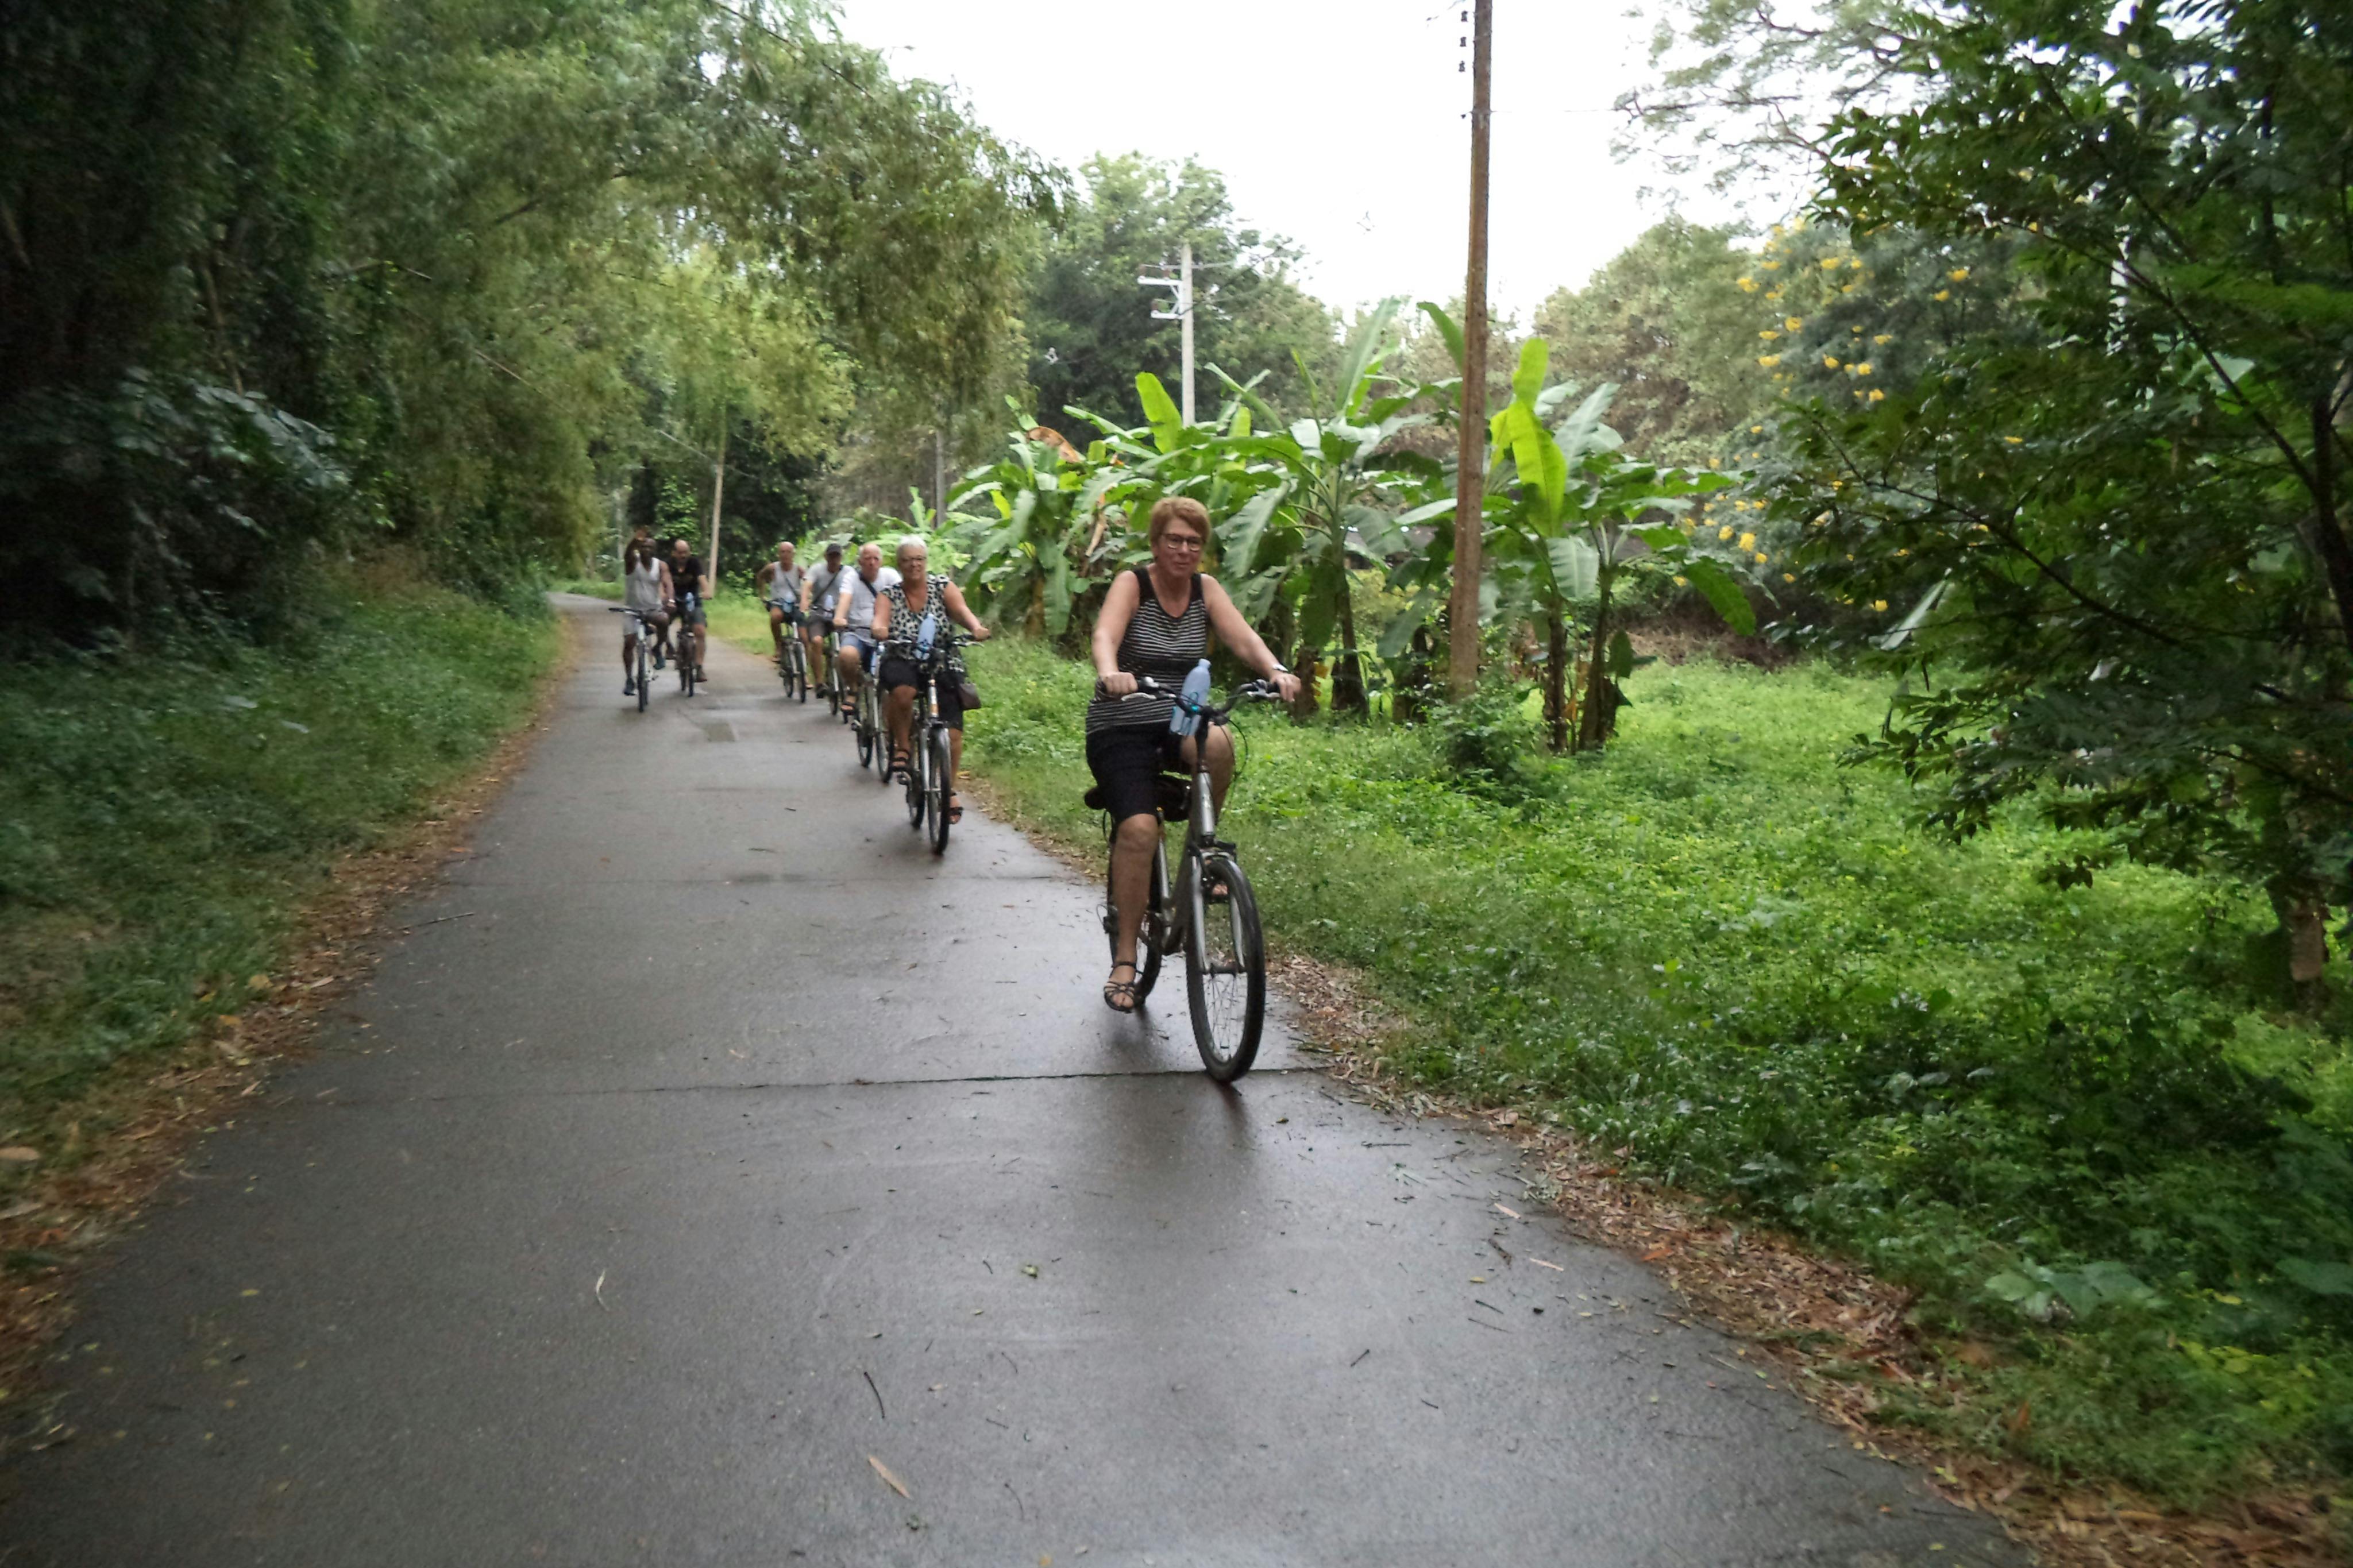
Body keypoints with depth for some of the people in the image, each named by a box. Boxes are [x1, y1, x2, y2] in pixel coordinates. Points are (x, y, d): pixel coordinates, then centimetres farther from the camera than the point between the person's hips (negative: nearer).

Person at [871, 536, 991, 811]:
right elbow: (880, 618, -17)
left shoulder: (942, 585, 4)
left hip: (943, 665, 1)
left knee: (952, 732, -12)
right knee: (903, 692, -38)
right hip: (902, 662, -1)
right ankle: (901, 745, -10)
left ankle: (950, 789, 10)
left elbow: (961, 609, -13)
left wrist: (976, 628, -35)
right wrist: (879, 630, -42)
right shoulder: (889, 594, 3)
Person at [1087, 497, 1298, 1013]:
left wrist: (1275, 670, -31)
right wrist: (1110, 673, -47)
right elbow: (1105, 635, -24)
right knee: (1139, 828, -23)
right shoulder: (1131, 584, -5)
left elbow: (1243, 638, -9)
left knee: (1218, 743, -33)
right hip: (1120, 728, -3)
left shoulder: (1206, 589, 5)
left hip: (1180, 724, 3)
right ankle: (1125, 959, -11)